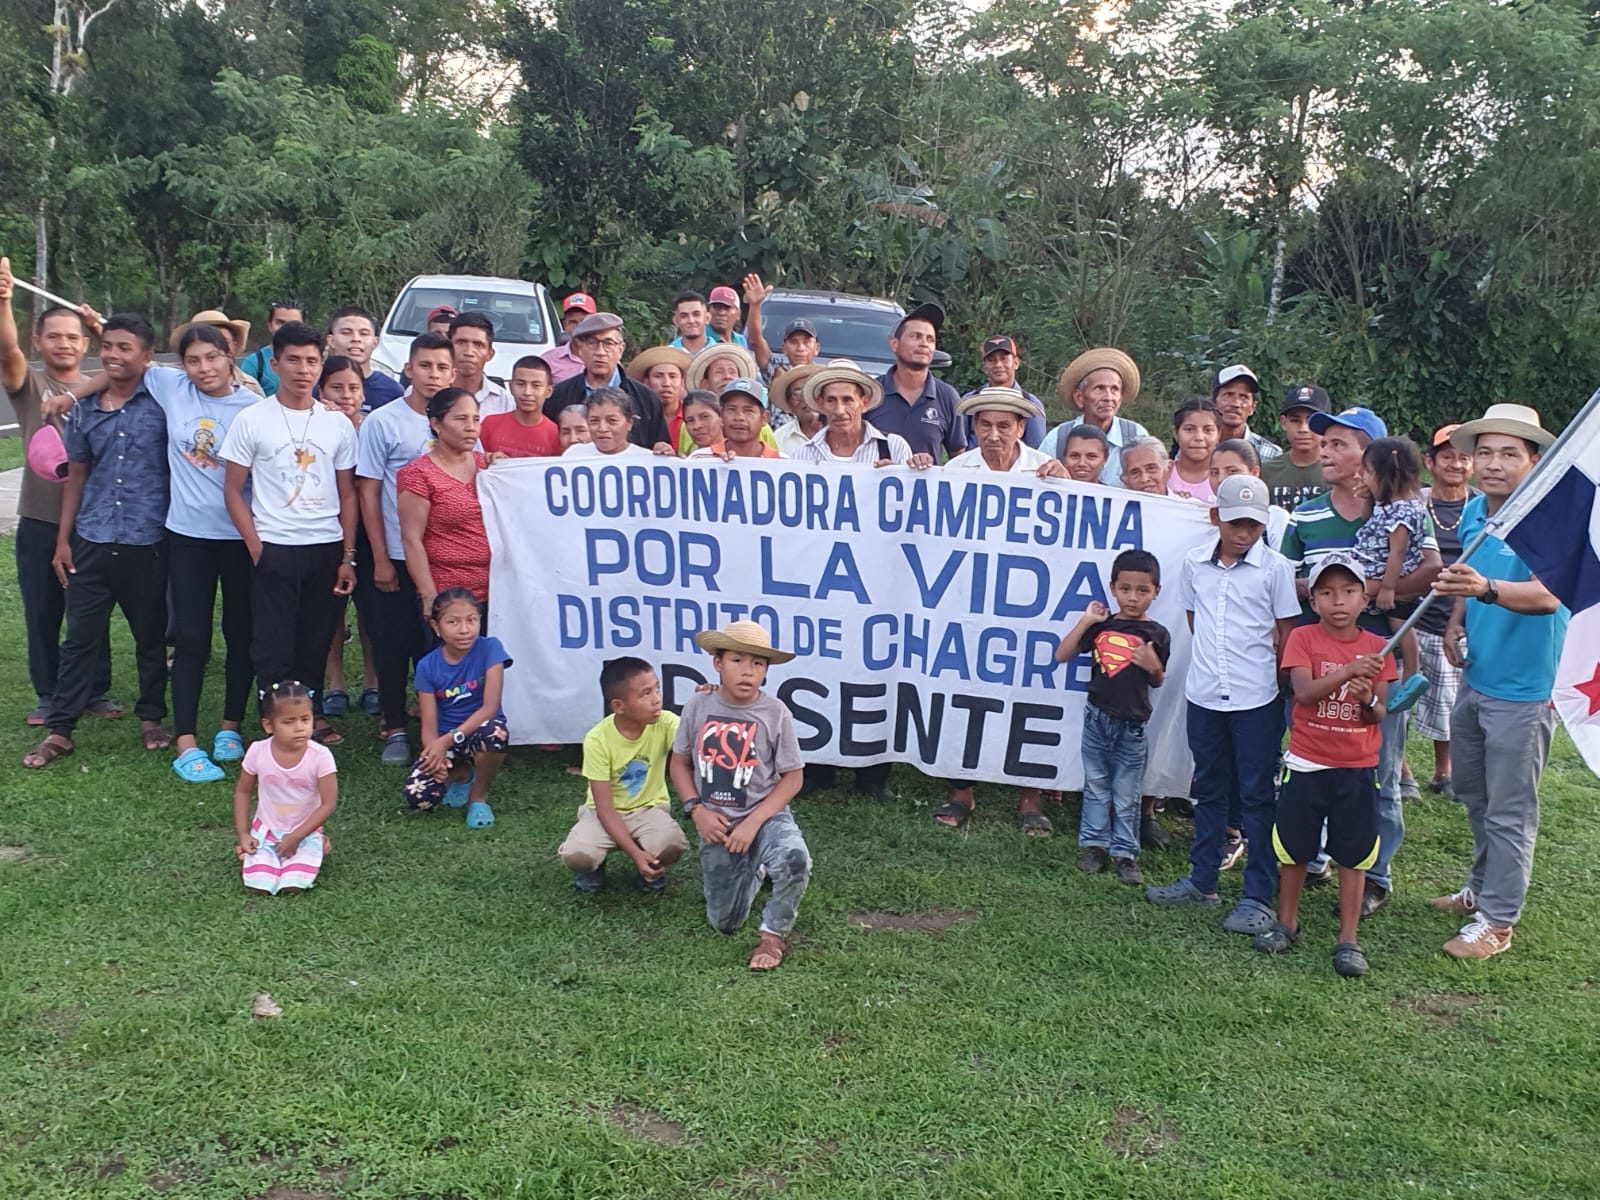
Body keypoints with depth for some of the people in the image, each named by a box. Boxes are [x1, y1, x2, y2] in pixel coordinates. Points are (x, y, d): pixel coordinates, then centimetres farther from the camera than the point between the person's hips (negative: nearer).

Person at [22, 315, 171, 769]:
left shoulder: (162, 400, -4)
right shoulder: (84, 410, 6)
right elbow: (77, 475, 12)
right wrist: (63, 539, 11)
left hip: (147, 543, -2)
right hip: (91, 542, 3)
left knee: (151, 636, 11)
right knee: (81, 637, 7)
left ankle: (151, 717, 28)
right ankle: (59, 730, 15)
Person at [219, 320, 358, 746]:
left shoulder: (338, 423, 7)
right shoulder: (251, 420, -1)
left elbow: (348, 495, 9)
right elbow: (233, 490, 1)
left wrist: (348, 557, 3)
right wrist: (256, 549, -7)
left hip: (328, 548, 2)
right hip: (274, 549, -2)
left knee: (316, 643, 10)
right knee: (273, 648, 0)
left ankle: (311, 715, 26)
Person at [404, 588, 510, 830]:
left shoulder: (489, 648, -12)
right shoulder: (428, 666, -7)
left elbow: (489, 708, -16)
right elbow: (429, 726, -8)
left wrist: (449, 740, -22)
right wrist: (436, 754, -30)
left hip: (479, 731, -2)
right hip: (443, 740, 2)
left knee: (495, 733, -39)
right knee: (417, 796, -23)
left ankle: (479, 795, -8)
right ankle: (460, 774, 14)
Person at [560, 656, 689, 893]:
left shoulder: (664, 723, -18)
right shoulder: (597, 740, -22)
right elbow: (605, 808, -20)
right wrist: (635, 853, -30)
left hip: (648, 809, 1)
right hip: (607, 812, -1)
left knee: (672, 845, -32)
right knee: (575, 855, -30)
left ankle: (654, 869, 5)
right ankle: (594, 867, 8)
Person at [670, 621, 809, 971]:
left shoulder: (775, 713, -13)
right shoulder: (698, 706, -7)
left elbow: (792, 777, -8)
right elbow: (680, 762, 4)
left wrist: (752, 823, -17)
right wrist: (697, 811, -10)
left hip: (766, 815, -2)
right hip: (717, 824, 3)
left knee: (794, 859, -37)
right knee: (724, 923, 8)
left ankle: (774, 933, -7)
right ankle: (755, 870, 41)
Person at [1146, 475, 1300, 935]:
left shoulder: (1275, 567, -7)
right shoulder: (1194, 562, 4)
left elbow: (1287, 633, 0)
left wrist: (1266, 673, 0)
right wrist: (1213, 658, 8)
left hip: (1256, 698, -4)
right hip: (1203, 692, 4)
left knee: (1257, 795, 2)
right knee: (1209, 789, 16)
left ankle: (1259, 895, 10)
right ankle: (1202, 880, 29)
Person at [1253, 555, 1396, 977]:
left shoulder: (1375, 647, 1)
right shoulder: (1302, 638, -5)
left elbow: (1380, 714, 1)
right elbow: (1303, 691, -20)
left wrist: (1368, 698, -22)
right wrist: (1349, 670, -31)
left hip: (1358, 769, 1)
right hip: (1306, 765, -1)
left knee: (1353, 854, 5)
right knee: (1293, 849, 10)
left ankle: (1348, 939, 15)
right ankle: (1286, 923, 29)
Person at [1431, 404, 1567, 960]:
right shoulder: (1472, 512, 3)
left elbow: (1547, 595, -34)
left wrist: (1484, 588, -51)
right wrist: (1456, 619, 1)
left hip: (1522, 689, -7)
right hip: (1475, 677, 8)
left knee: (1509, 811, 3)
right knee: (1474, 795, 22)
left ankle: (1496, 920, 15)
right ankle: (1481, 888, 41)